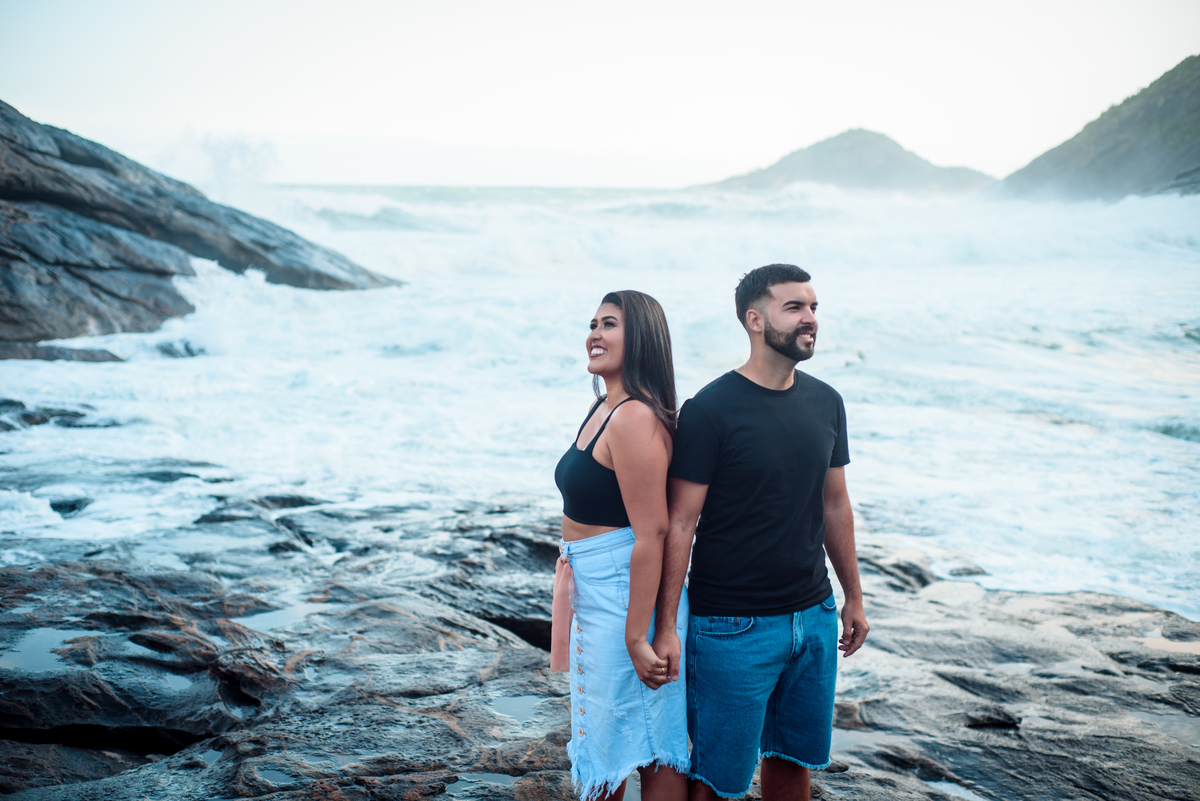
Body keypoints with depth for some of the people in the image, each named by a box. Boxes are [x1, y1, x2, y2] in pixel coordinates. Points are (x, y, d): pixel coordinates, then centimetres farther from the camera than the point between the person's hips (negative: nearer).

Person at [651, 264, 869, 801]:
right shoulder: (710, 410, -13)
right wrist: (664, 627, -15)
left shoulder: (825, 403, 5)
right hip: (733, 627, -6)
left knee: (795, 758, 17)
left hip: (814, 615, 6)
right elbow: (680, 524, -13)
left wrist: (854, 597, 17)